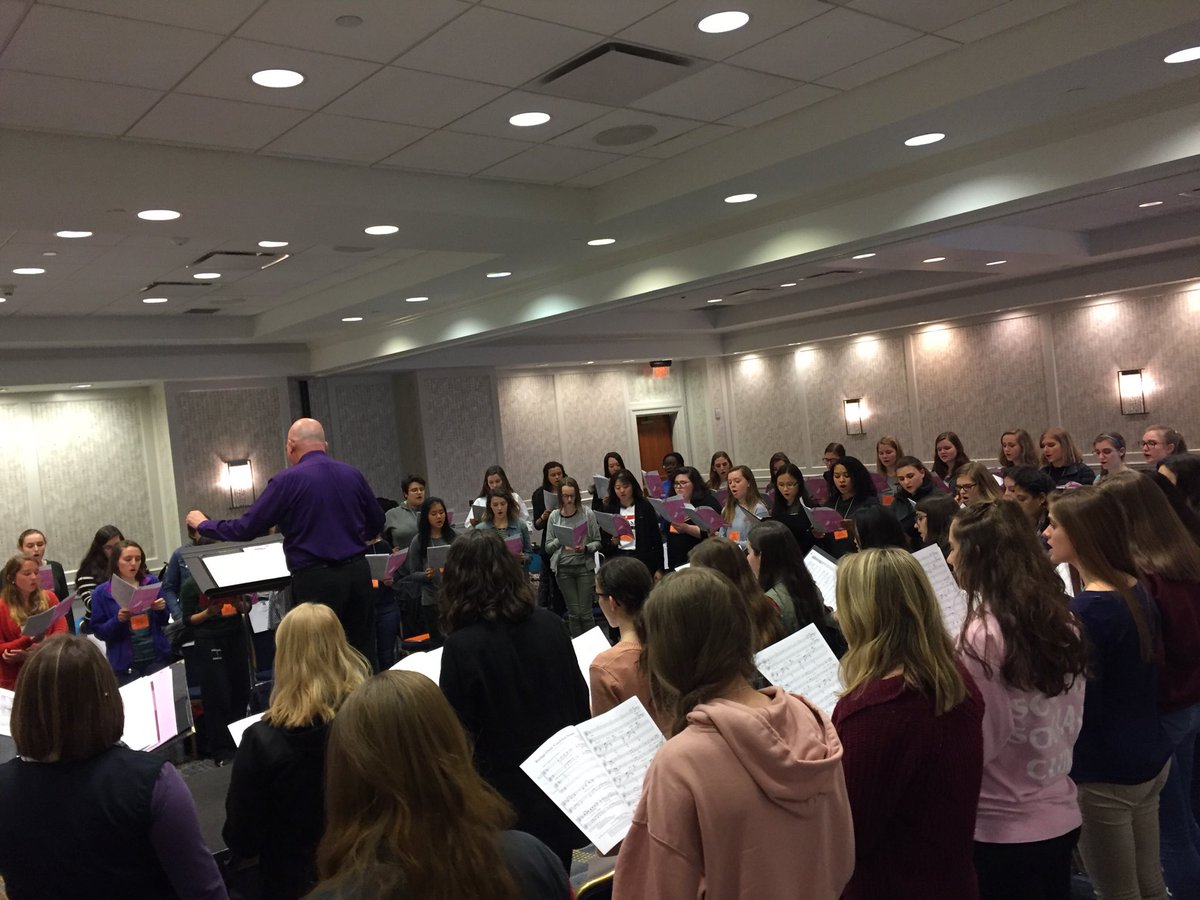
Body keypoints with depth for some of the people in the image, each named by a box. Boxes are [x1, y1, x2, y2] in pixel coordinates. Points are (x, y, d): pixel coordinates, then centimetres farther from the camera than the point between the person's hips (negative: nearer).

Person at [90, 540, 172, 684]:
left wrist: (161, 610, -10)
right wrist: (118, 619, -19)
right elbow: (99, 631, -2)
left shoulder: (152, 582, 4)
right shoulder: (102, 592, -1)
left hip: (157, 656, 2)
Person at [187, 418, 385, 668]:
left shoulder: (288, 481, -7)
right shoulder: (353, 475, 6)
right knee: (364, 649, 12)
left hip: (315, 580, -4)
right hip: (358, 572, 5)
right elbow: (376, 523, 17)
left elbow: (246, 528, -4)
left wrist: (203, 524, 13)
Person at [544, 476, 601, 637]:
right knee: (573, 612, 5)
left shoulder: (587, 514, -3)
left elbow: (597, 542, 0)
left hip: (584, 567, -1)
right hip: (563, 569, 2)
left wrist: (585, 548, -18)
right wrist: (561, 540, -13)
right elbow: (548, 547, 5)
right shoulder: (554, 516, 3)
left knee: (585, 611, -2)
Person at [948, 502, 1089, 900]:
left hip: (1002, 828, -7)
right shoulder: (1061, 620, 0)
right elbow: (1070, 724, 11)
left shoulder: (982, 635, -24)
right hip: (1060, 814, 7)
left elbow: (981, 742, -18)